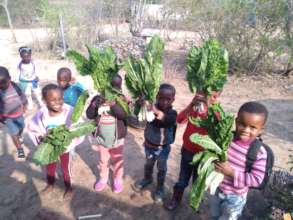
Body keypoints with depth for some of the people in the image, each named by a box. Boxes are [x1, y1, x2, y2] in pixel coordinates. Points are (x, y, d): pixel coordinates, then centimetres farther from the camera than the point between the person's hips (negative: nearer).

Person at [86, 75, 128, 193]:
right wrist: (94, 104, -28)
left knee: (117, 160, 16)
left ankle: (118, 180, 37)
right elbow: (89, 115, -10)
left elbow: (124, 115, -25)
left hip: (117, 138, -2)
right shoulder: (98, 98, -7)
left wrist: (113, 103, -39)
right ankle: (103, 179, 42)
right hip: (101, 137, 2)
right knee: (103, 160, 21)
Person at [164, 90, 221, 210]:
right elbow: (180, 120, -23)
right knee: (183, 178, 17)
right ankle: (176, 198, 40)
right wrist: (191, 104, -36)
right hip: (187, 150, 1)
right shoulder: (194, 106, -8)